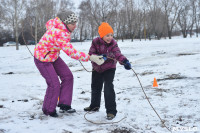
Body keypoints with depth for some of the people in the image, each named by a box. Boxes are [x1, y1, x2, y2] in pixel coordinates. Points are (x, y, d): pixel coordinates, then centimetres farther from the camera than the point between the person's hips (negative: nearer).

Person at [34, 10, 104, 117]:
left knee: (67, 76, 3)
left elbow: (48, 24, 14)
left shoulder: (56, 22, -9)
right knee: (54, 84, -9)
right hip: (43, 59, -9)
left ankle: (64, 105, 10)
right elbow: (72, 53, -39)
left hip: (53, 56, 10)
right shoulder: (59, 35, -36)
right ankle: (48, 110, 14)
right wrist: (90, 58, -40)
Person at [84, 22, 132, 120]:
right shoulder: (95, 42, -16)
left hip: (109, 68, -3)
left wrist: (125, 61, -50)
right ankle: (94, 106, 42)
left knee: (108, 88, -17)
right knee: (95, 86, 19)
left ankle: (111, 111, -10)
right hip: (97, 68, 3)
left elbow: (117, 54, -31)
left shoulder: (113, 43, -18)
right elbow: (91, 54, -19)